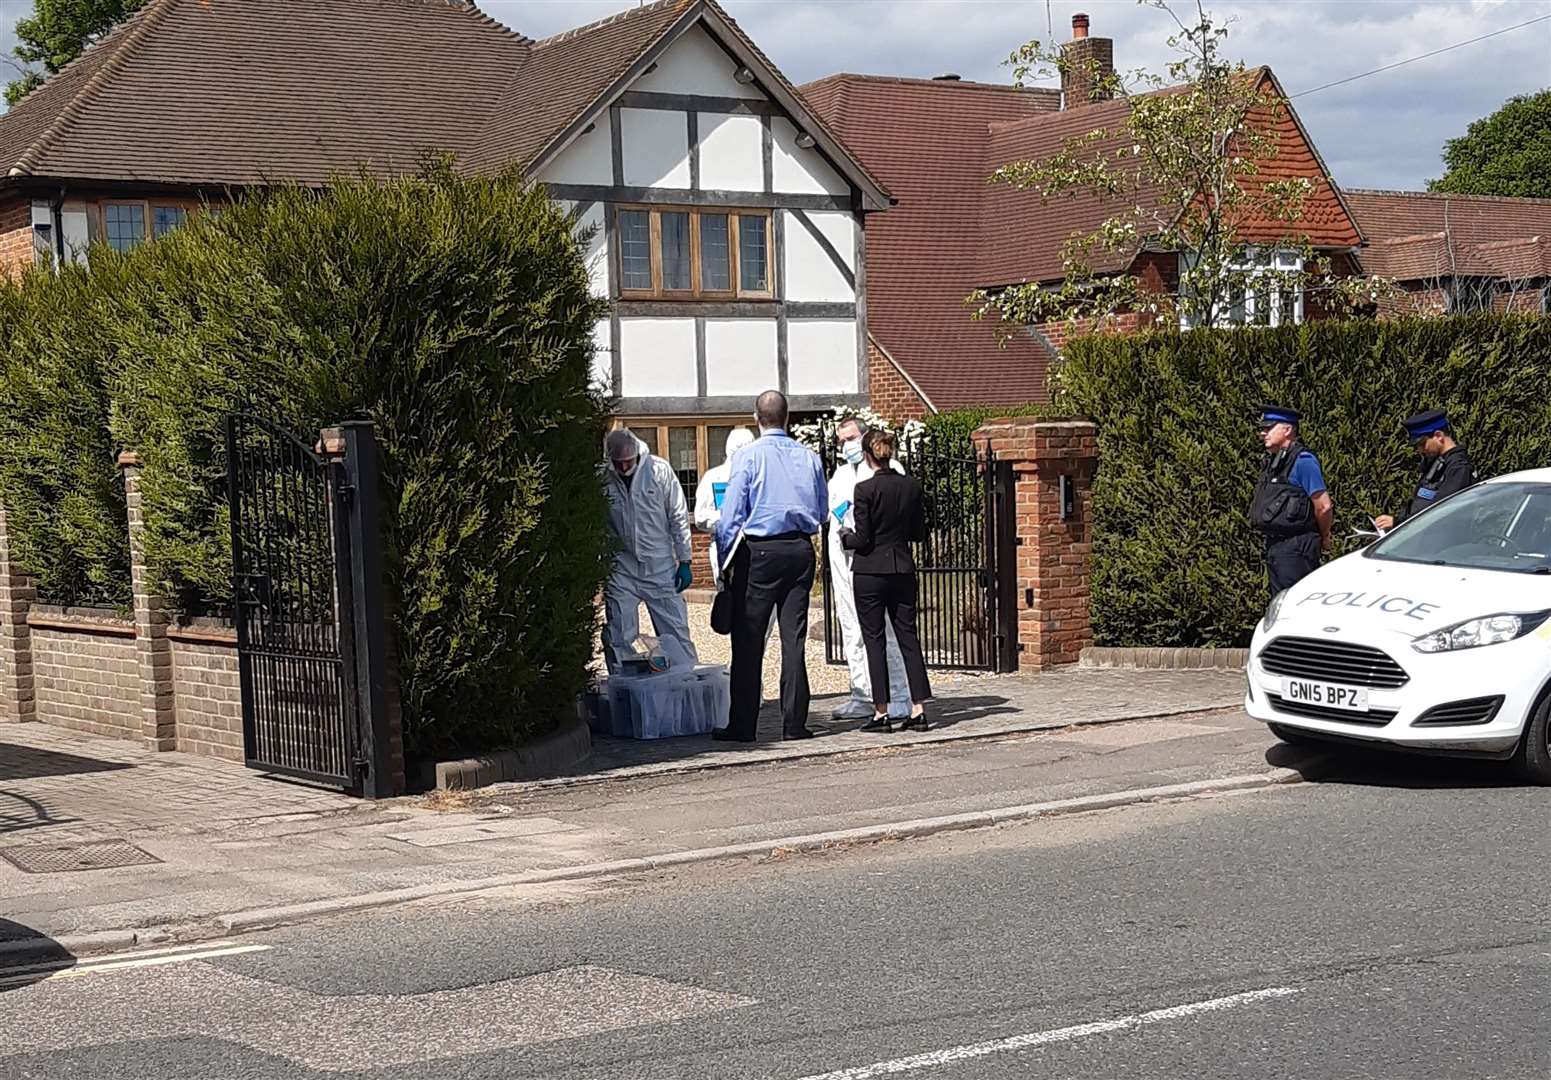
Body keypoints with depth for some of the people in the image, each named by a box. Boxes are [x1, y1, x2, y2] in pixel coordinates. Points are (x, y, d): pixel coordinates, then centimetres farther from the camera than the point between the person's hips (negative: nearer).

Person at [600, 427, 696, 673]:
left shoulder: (659, 470, -6)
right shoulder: (601, 477, -6)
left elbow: (678, 517, 0)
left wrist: (684, 561, -1)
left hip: (660, 567, -1)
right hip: (621, 569, 1)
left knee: (677, 634, 3)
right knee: (617, 639, 3)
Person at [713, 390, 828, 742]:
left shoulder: (749, 457, -7)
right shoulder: (809, 457, 5)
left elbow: (731, 515, -6)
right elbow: (821, 513, 13)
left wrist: (724, 558, 2)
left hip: (759, 552, -4)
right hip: (801, 549, 4)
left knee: (749, 640, 1)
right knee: (794, 638, 6)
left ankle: (742, 725, 2)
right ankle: (794, 722, 7)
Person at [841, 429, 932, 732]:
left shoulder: (865, 489, -13)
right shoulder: (911, 486, 2)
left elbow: (862, 540, -12)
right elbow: (920, 532, 9)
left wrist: (845, 537, 8)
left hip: (871, 573, -4)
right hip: (903, 570, 4)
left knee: (874, 640, 3)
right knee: (908, 637, 8)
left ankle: (881, 712, 3)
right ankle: (918, 709, 4)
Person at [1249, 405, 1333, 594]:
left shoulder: (1302, 461, -13)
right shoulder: (1272, 461, 15)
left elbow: (1324, 506, -16)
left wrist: (1324, 538, -2)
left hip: (1295, 547, -10)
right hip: (1274, 543, 10)